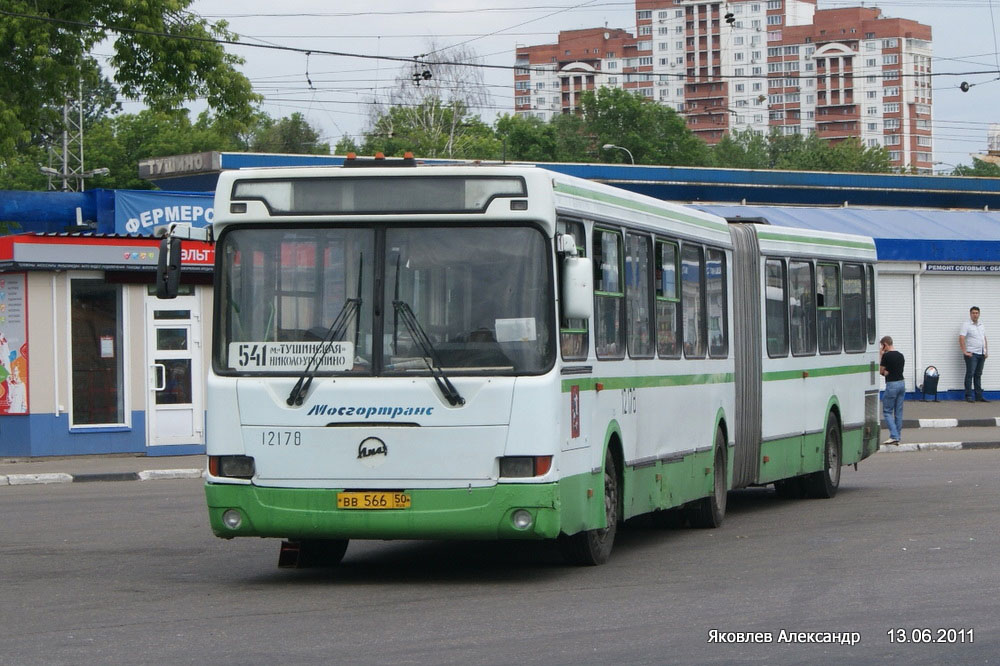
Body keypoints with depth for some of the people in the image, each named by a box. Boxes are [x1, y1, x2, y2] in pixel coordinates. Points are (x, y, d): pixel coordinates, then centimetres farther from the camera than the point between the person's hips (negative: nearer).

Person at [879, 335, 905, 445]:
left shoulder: (886, 356, -12)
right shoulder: (900, 355, 12)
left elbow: (880, 371, -4)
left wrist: (880, 355, 0)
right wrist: (887, 372, 5)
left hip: (892, 384, -7)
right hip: (902, 383, 7)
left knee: (887, 411, -2)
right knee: (898, 412, 10)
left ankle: (894, 436, -14)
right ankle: (897, 437, 12)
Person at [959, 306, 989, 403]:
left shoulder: (981, 326, 17)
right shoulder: (966, 325, -6)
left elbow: (984, 339, 21)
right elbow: (961, 339, -14)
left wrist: (986, 351, 11)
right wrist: (965, 352, -18)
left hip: (981, 354, 7)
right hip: (971, 354, -7)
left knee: (978, 375, 10)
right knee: (970, 374, -6)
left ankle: (979, 396, 13)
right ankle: (968, 396, -5)